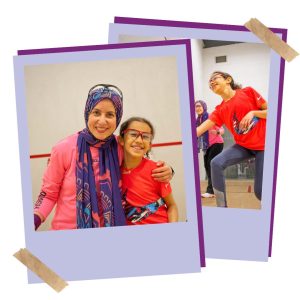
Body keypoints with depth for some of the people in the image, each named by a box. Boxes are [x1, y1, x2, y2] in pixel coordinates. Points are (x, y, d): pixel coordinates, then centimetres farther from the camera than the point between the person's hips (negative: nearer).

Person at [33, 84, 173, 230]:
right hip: (67, 228, -2)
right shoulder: (63, 149, -17)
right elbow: (49, 194, -6)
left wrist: (161, 172, -10)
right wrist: (34, 220, -21)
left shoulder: (120, 148, -10)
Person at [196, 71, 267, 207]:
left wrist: (253, 113, -20)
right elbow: (200, 129, -11)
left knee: (260, 190, -7)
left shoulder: (248, 92, -5)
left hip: (263, 144, -3)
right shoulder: (220, 110, 2)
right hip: (243, 145, 3)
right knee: (216, 163, -24)